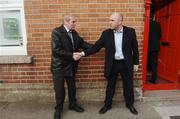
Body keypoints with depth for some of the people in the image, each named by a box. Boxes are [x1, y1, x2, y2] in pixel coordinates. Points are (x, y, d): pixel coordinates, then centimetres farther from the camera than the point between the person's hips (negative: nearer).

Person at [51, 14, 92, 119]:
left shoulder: (74, 32, 5)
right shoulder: (56, 32, -17)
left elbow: (82, 43, 4)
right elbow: (56, 50, -25)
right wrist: (72, 55, -27)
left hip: (71, 66, 6)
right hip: (59, 66, -6)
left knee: (72, 87, 20)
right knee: (59, 90, 9)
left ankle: (73, 104, 41)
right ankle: (58, 109, 31)